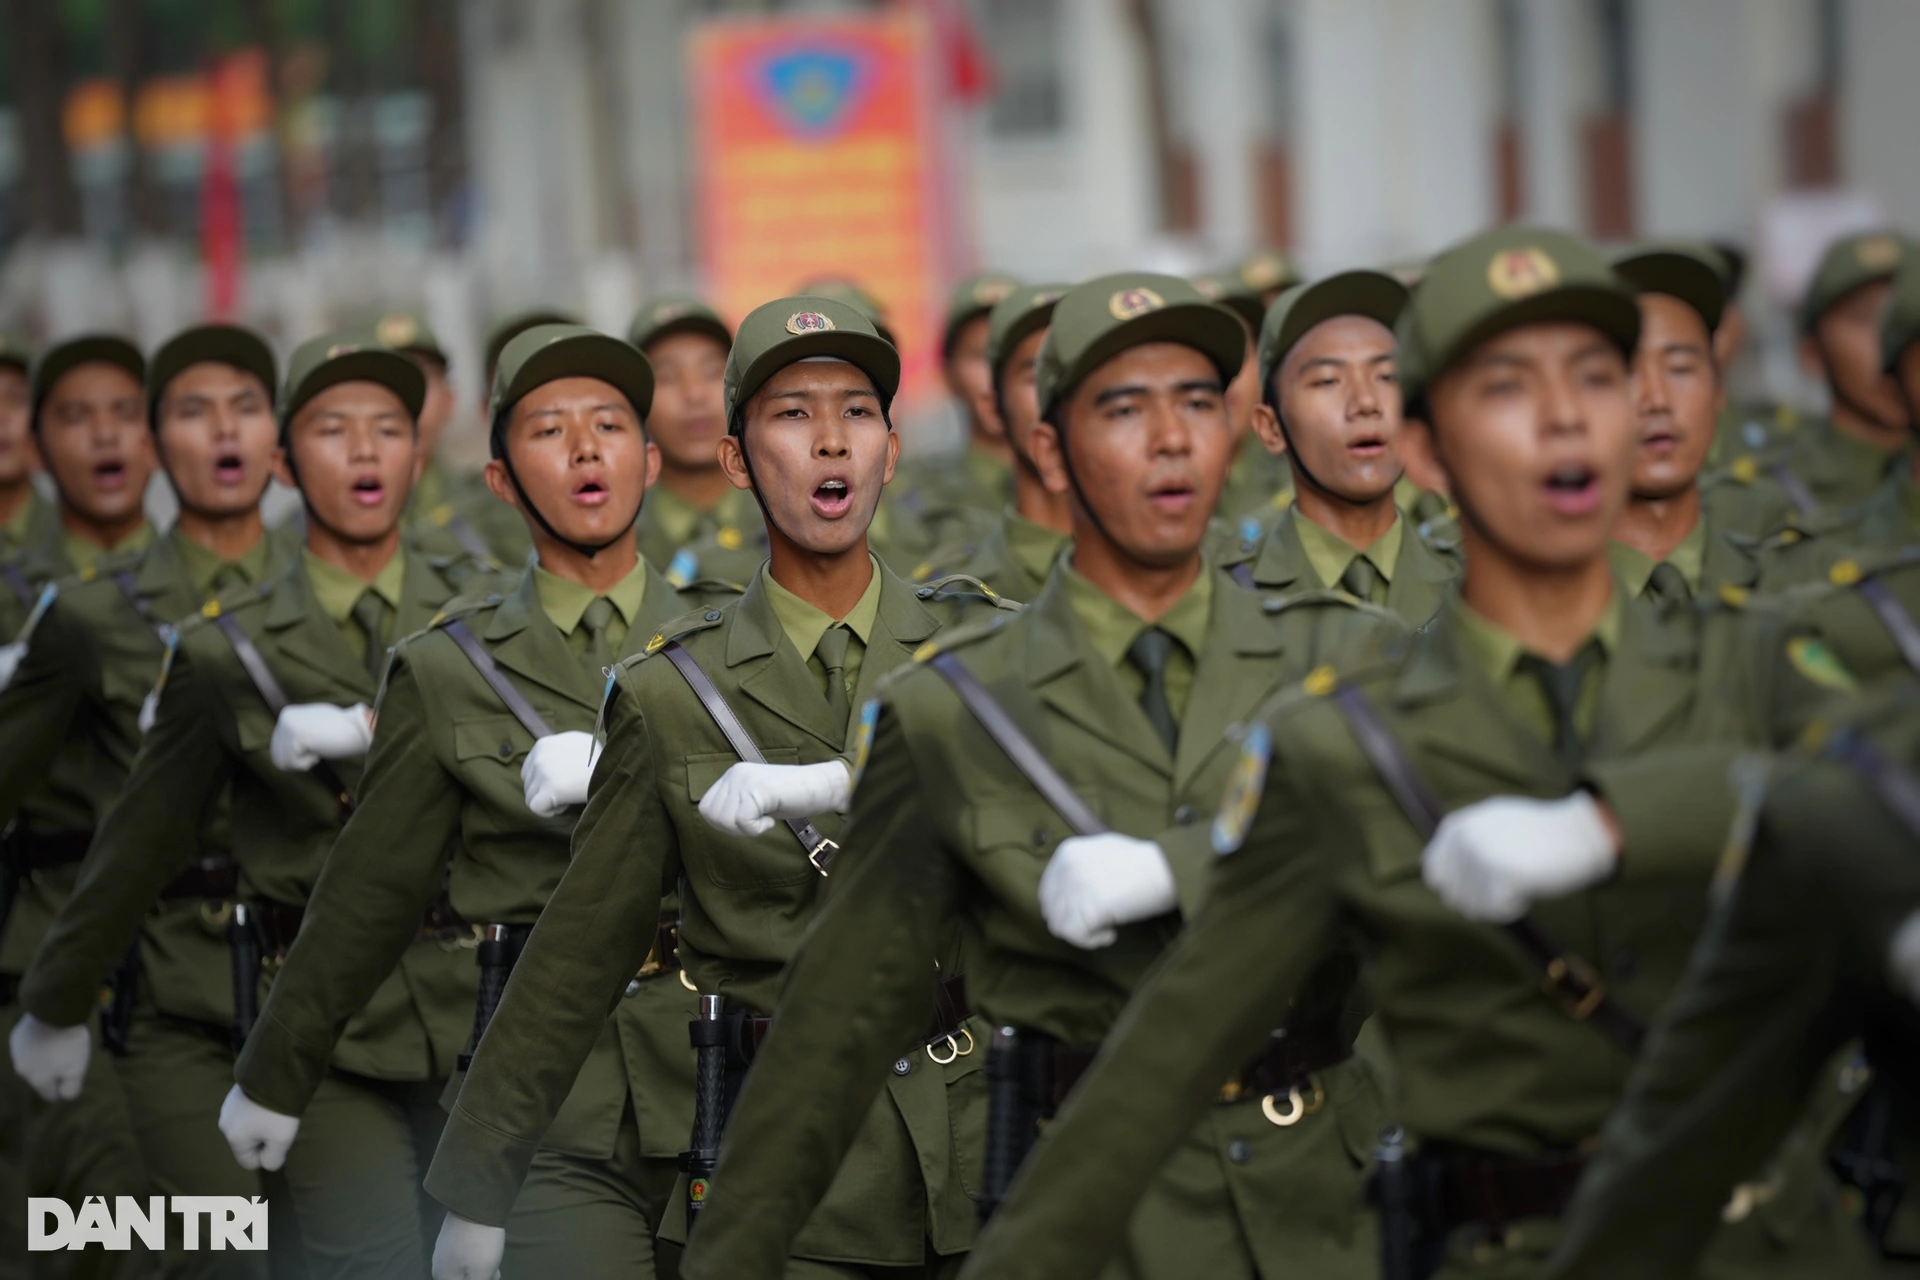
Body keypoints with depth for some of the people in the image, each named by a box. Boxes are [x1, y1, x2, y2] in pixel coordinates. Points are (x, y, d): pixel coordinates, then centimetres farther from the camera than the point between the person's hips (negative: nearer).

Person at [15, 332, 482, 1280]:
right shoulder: (226, 649, 4)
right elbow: (140, 843, 11)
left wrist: (372, 731, -17)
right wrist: (55, 1002, 17)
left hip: (475, 1019, 2)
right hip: (326, 1035, -2)